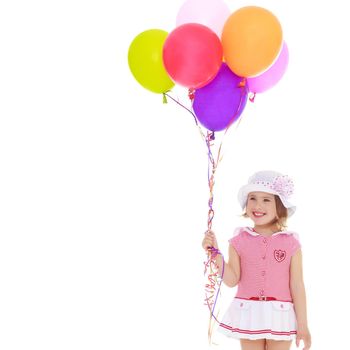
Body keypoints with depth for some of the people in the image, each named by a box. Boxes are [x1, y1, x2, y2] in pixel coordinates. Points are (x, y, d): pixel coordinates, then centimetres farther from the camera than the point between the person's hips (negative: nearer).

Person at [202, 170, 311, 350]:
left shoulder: (291, 243, -4)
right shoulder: (239, 240, 0)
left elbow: (297, 286, -2)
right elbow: (232, 280, -5)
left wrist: (302, 325, -2)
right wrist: (215, 253, -17)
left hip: (280, 317, -1)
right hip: (248, 315, 1)